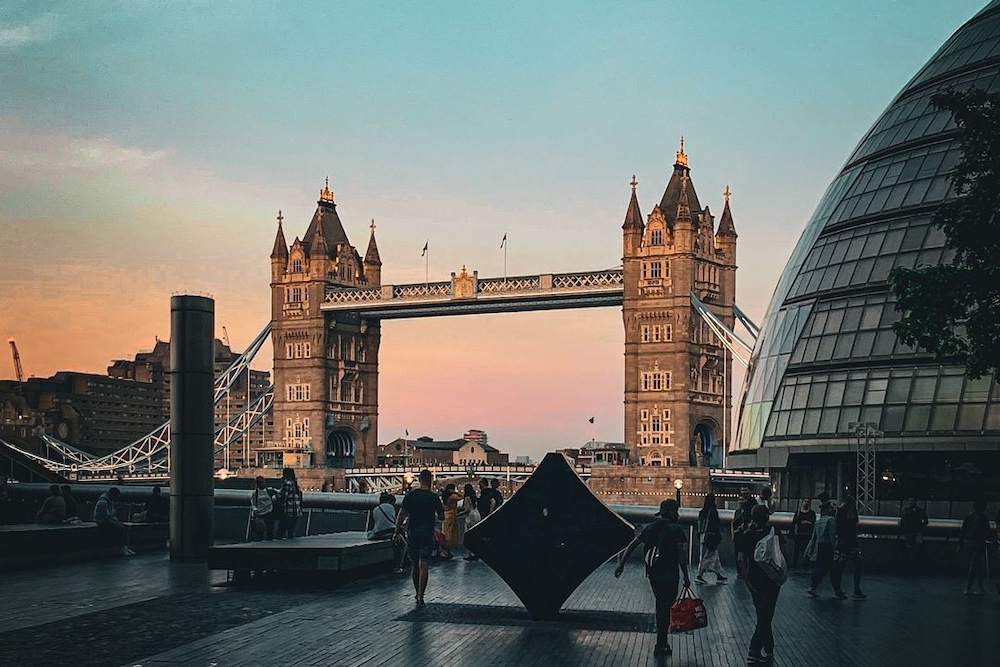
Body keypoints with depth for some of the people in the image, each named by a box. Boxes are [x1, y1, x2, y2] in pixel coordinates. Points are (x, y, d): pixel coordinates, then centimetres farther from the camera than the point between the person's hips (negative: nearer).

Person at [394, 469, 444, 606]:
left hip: (412, 533, 2)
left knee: (415, 566, 14)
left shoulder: (410, 495, 0)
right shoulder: (434, 497, -4)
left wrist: (397, 531, 3)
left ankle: (418, 594, 22)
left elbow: (401, 515, -4)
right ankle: (420, 597, -11)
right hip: (427, 534, -2)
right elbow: (441, 517, 1)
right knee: (423, 566, -4)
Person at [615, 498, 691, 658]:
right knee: (666, 608, 2)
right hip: (669, 575, -6)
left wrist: (621, 564, 8)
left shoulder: (649, 528, 8)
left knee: (661, 605, 21)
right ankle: (661, 646, 4)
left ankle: (662, 641, 31)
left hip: (653, 573, 6)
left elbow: (632, 545, 5)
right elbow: (681, 555, -14)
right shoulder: (677, 530, -9)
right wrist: (686, 577, -9)